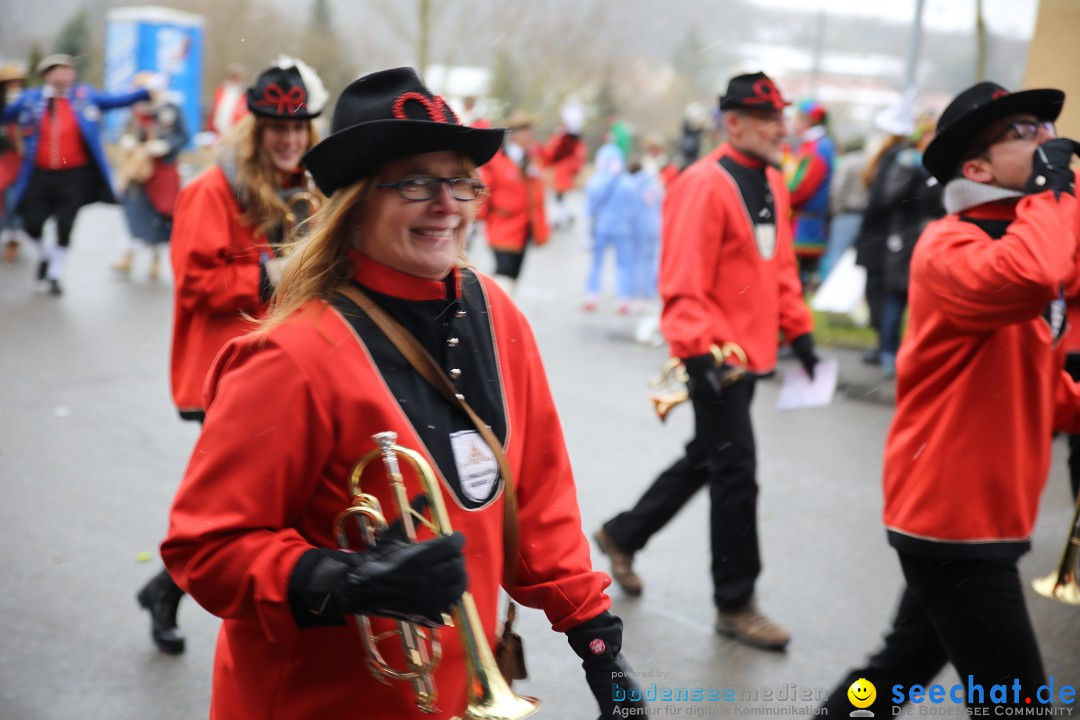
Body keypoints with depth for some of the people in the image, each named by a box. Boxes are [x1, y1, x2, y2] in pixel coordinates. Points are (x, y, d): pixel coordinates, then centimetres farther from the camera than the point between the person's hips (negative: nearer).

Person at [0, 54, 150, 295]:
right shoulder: (30, 99, 0)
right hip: (40, 175, 1)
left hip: (74, 176, -1)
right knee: (32, 223, 1)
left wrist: (147, 92, -6)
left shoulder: (84, 95, 0)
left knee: (65, 228, 2)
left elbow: (117, 100, 1)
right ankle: (45, 256, 35)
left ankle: (55, 276, 21)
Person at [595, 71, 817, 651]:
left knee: (707, 458, 19)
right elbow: (683, 282, -20)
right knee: (736, 471, -3)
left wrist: (797, 330, 14)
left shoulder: (772, 183, 11)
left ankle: (623, 535, 37)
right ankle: (735, 604, 11)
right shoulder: (704, 185, -16)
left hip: (752, 352, 9)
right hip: (716, 355, -9)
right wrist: (700, 352, -25)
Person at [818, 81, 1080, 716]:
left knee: (906, 666, 21)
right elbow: (1027, 281, -42)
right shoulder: (951, 246, -17)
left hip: (979, 514, 9)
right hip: (954, 516, -9)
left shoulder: (1021, 242, 13)